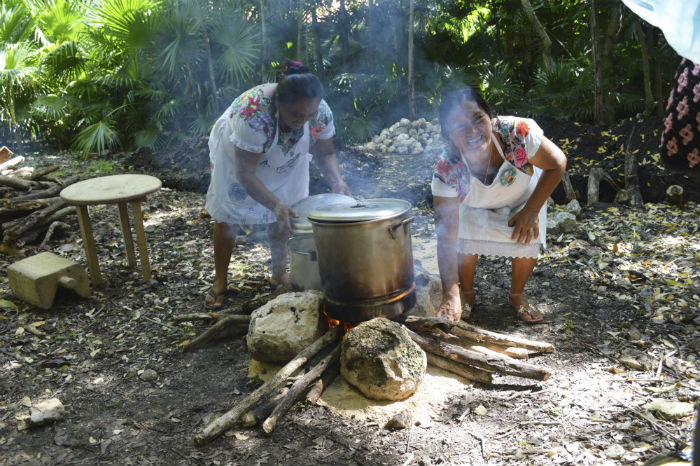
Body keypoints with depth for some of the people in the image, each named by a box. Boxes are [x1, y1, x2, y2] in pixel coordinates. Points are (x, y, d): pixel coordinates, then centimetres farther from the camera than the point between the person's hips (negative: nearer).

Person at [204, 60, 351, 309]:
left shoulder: (321, 111, -29)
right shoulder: (253, 113, -45)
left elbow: (325, 153, -13)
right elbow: (245, 173, -42)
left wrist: (336, 181, -33)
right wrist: (275, 204, -53)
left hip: (286, 160, 4)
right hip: (236, 153, -3)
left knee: (283, 216, 2)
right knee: (227, 215, 2)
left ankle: (280, 274, 22)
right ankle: (219, 282, 17)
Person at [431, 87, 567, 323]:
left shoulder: (516, 133, -39)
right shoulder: (447, 170, -36)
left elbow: (557, 164, -21)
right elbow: (446, 238, -37)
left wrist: (531, 211, -27)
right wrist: (450, 296, -44)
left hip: (523, 199, 1)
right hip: (475, 208, 0)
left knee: (529, 238, -19)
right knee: (466, 235, -23)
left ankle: (517, 294, 10)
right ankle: (467, 292, 7)